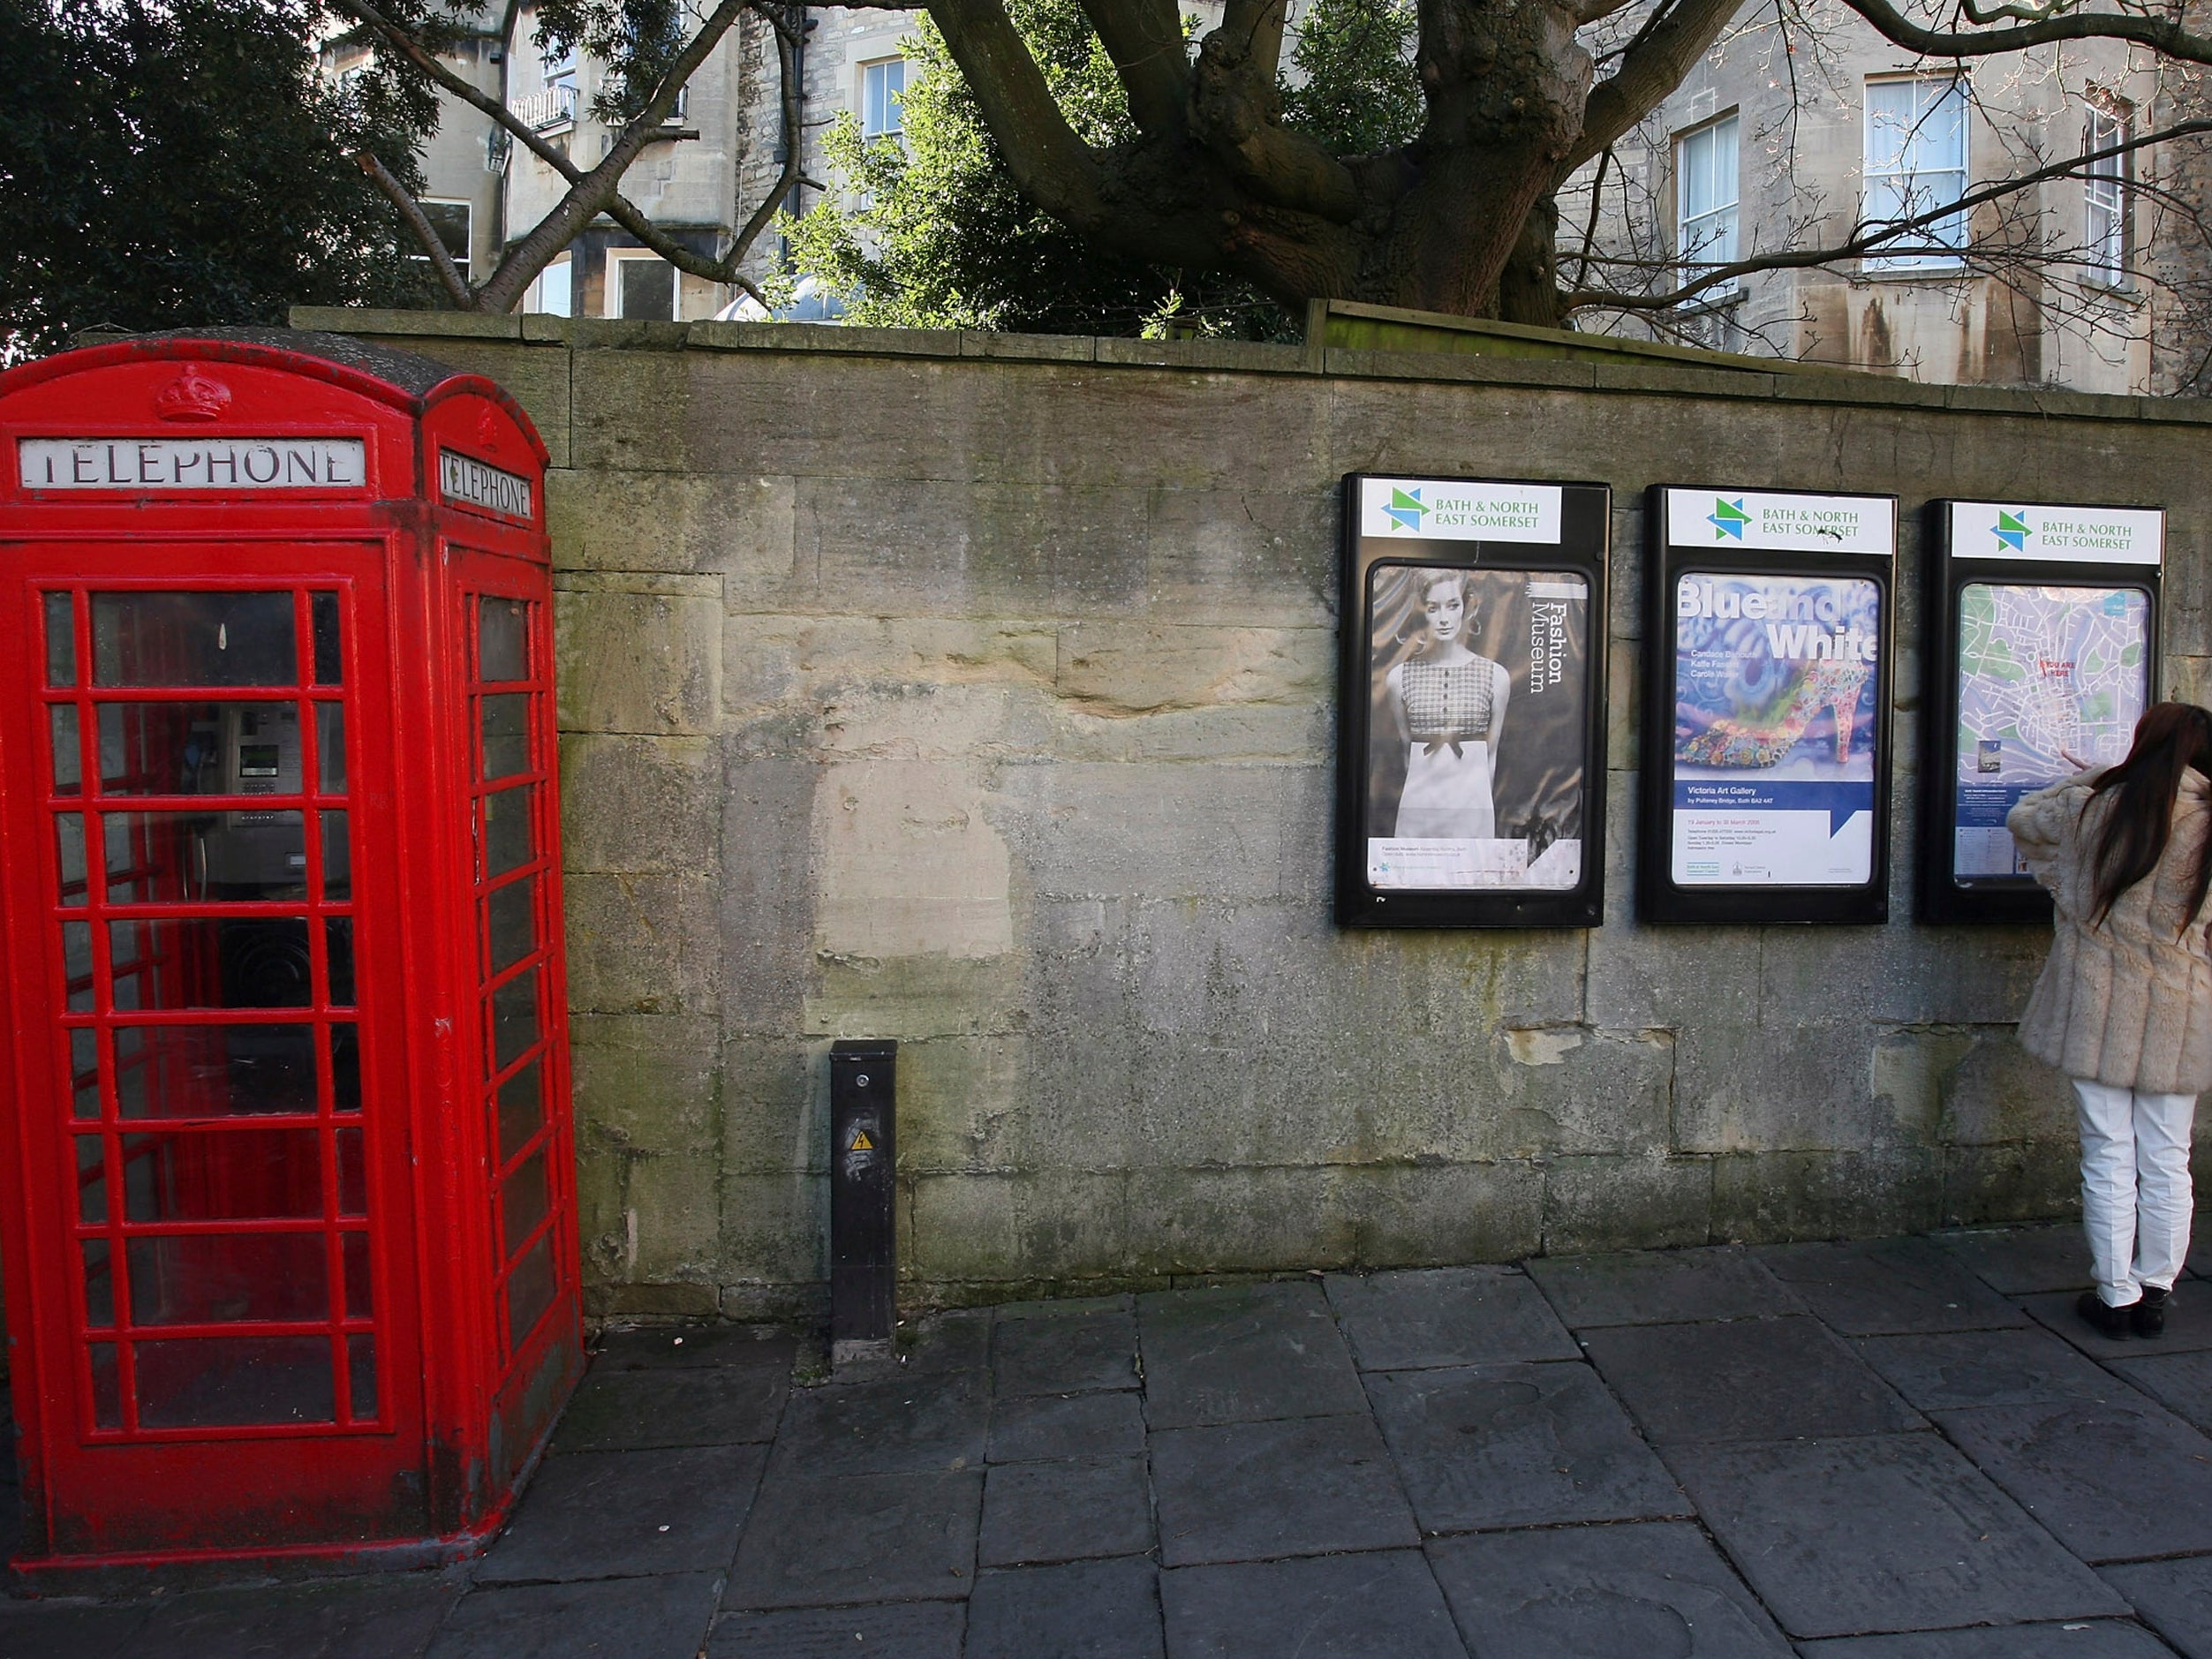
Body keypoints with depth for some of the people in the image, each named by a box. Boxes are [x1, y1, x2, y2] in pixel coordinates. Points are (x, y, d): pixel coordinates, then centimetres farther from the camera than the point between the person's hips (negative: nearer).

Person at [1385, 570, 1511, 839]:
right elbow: (1404, 750, 10)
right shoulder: (1400, 677, 1)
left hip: (1473, 809, 0)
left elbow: (1491, 755, 7)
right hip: (1417, 808, 1)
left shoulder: (1495, 676, 1)